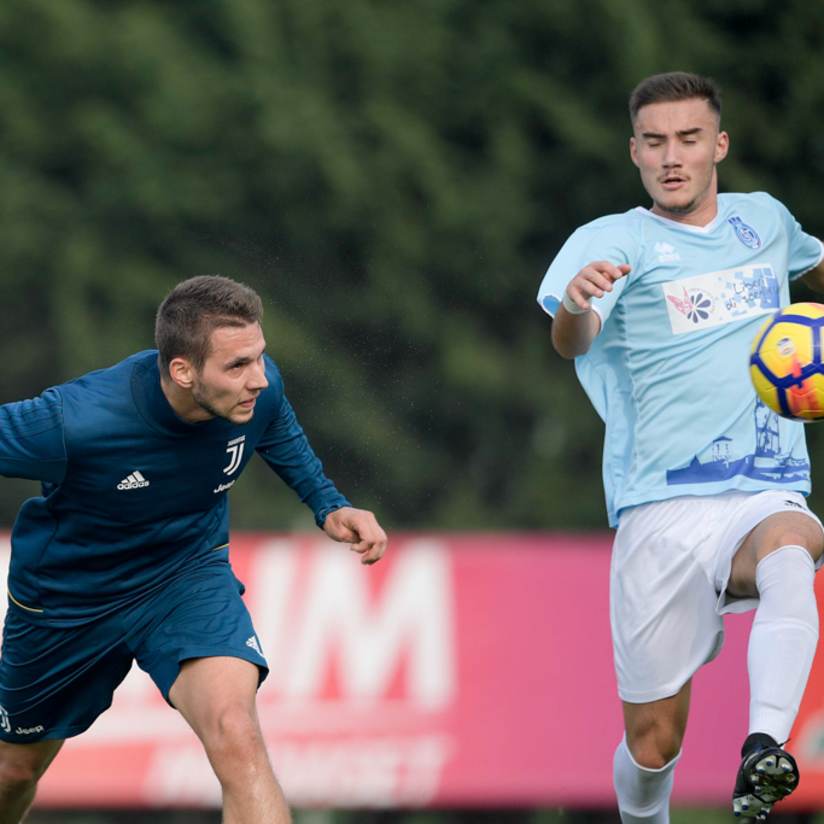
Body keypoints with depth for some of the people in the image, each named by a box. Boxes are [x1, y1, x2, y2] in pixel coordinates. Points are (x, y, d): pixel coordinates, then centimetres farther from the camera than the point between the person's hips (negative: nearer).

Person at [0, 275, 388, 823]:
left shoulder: (258, 387, -22)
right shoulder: (72, 422, -38)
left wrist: (329, 506, -5)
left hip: (190, 572, 2)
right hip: (66, 601, -1)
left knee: (235, 732, -29)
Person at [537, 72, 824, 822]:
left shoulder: (764, 220, 14)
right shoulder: (613, 241, 0)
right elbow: (570, 341, -23)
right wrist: (576, 304, -45)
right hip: (662, 508, -1)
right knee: (653, 741, 0)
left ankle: (764, 752, -52)